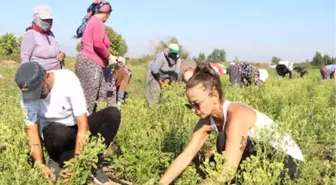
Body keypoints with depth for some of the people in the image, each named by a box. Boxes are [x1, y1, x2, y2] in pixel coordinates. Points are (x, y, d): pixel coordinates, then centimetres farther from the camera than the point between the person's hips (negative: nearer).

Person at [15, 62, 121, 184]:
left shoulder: (68, 79, -27)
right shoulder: (27, 95, -19)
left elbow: (83, 124, -29)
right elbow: (32, 130, -17)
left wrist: (77, 159, -36)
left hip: (77, 127, 1)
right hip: (55, 133, -1)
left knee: (113, 114, -27)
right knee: (59, 132, -39)